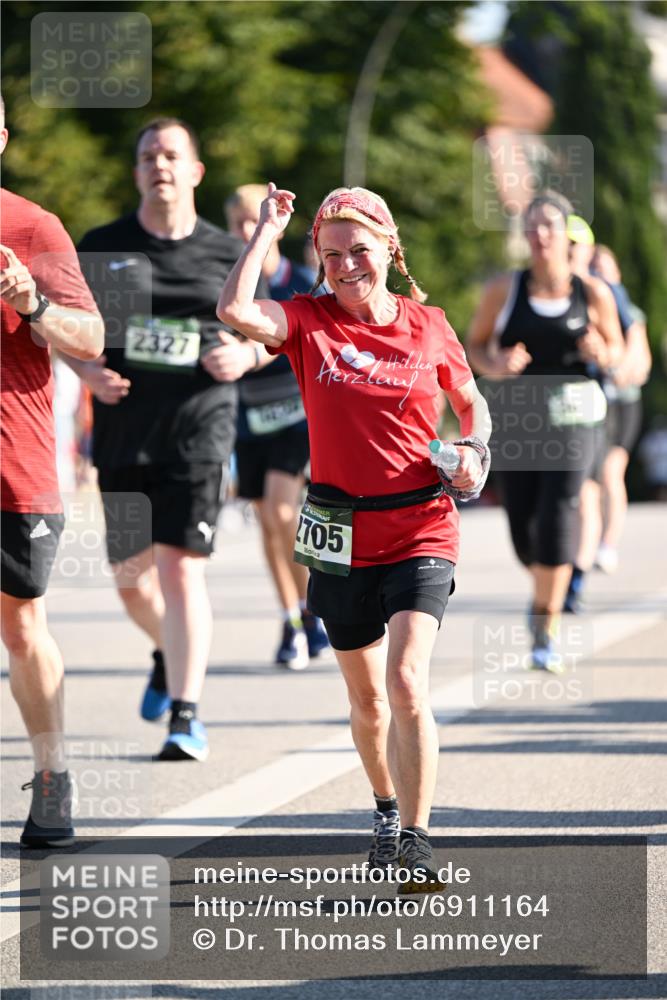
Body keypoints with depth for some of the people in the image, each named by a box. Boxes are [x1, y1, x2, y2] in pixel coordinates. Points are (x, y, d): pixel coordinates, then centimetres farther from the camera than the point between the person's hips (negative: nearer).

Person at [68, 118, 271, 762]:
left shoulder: (227, 255, 4)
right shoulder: (102, 247, 5)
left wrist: (249, 354, -9)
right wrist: (85, 368, -9)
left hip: (197, 428, -3)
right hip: (122, 430, 3)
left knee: (181, 567, -14)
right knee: (129, 576, 11)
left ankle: (186, 715, -12)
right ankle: (169, 656, 43)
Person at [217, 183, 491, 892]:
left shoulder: (428, 326, 0)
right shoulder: (309, 322, -2)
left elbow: (471, 401, 16)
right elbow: (235, 311, -23)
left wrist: (472, 449, -4)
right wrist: (268, 229, -13)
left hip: (421, 529, -2)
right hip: (342, 535, 2)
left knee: (407, 684, -18)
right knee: (366, 696, 16)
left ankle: (415, 841, -14)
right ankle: (386, 811, 40)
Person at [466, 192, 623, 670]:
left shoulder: (594, 294, -1)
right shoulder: (505, 289, -1)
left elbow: (616, 350, 10)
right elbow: (475, 343, 7)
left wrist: (602, 354, -13)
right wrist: (494, 366, -15)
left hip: (572, 417, -1)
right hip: (515, 416, 1)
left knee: (557, 517, -15)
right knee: (524, 529, 3)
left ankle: (546, 633, -7)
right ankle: (547, 589, 38)